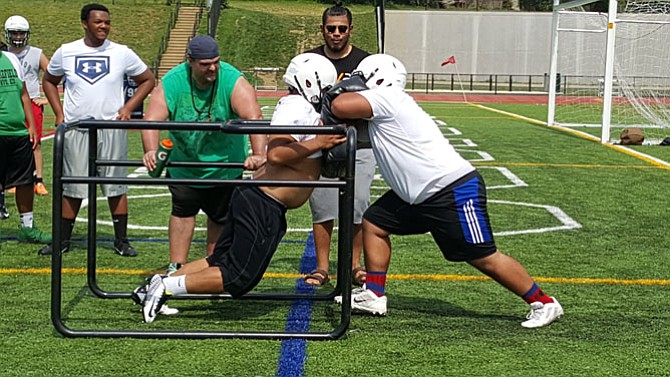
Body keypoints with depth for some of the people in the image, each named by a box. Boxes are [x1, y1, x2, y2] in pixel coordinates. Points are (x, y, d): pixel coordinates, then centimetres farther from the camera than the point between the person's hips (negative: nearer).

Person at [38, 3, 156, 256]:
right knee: (72, 187, 5)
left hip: (112, 129, 0)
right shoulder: (66, 52, 3)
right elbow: (49, 81, 18)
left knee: (116, 187, 3)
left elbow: (148, 80, 10)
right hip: (75, 129, 1)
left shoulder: (122, 53, 0)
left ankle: (121, 240, 12)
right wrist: (59, 114, 7)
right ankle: (63, 240, 16)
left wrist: (128, 108, 0)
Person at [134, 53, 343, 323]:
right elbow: (276, 154, -26)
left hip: (252, 197, 10)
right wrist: (317, 143, -23)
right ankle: (166, 287, -3)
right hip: (264, 206, -10)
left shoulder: (300, 107, 16)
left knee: (219, 261, 15)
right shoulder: (299, 108, -15)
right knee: (238, 280, -5)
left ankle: (159, 284, 15)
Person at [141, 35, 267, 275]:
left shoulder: (233, 82, -23)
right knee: (182, 211, 2)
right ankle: (176, 267, 9)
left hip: (225, 163, 0)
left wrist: (259, 154, -51)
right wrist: (151, 151, -48)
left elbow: (254, 117, -36)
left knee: (220, 215, 9)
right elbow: (152, 119, -29)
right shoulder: (171, 82, -19)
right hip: (185, 161, 1)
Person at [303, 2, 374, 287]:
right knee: (323, 208, 0)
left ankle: (354, 266, 13)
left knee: (357, 208, -1)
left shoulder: (364, 62, 4)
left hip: (359, 146, 0)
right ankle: (322, 268, 8)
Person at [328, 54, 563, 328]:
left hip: (454, 190, -10)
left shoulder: (386, 97, -15)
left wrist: (342, 93, -4)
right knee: (373, 223, 11)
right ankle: (373, 296, 17)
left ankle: (544, 304, 9)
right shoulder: (383, 108, 15)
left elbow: (340, 107, -26)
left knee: (485, 259, -4)